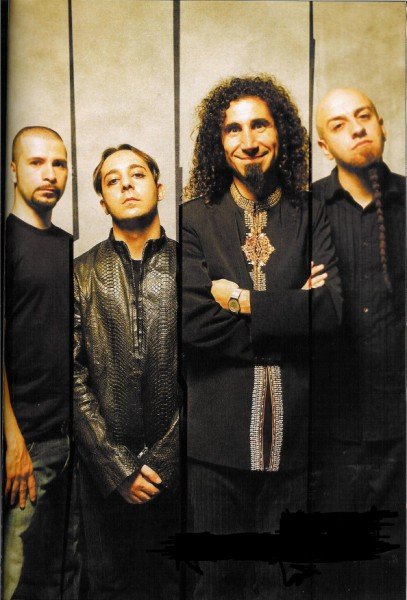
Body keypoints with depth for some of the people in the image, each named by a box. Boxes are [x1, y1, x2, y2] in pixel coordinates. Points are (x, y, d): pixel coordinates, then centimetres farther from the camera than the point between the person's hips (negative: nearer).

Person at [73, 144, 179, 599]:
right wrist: (117, 467, -9)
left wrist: (162, 462, -9)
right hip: (105, 471, 1)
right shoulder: (81, 274, -1)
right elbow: (72, 377, -5)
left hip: (178, 466, 0)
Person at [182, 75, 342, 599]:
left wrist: (245, 301, -10)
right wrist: (289, 309, -9)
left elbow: (331, 308, -8)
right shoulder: (196, 218, 0)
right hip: (217, 428, -1)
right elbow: (191, 320, -12)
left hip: (293, 424, 1)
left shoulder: (310, 216, 4)